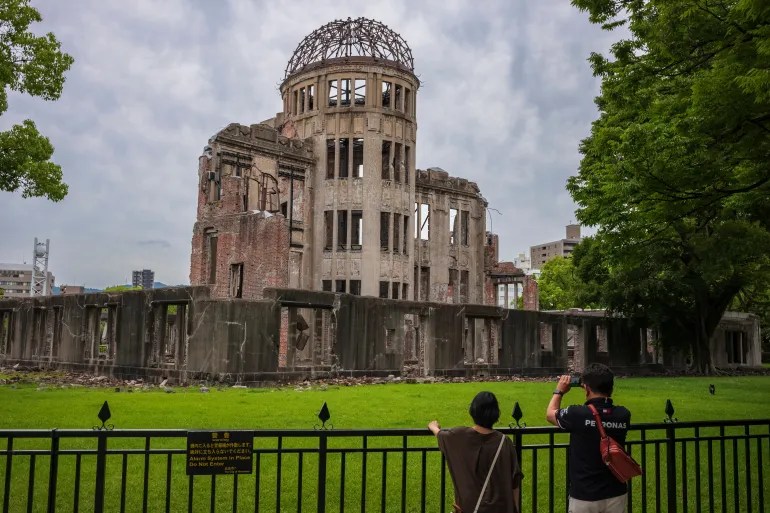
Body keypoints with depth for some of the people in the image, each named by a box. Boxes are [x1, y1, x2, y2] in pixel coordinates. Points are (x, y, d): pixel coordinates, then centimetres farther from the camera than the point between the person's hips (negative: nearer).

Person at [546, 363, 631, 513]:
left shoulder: (578, 414, -19)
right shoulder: (623, 415, -8)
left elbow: (550, 414, 3)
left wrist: (559, 391, 18)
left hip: (584, 496, -3)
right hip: (616, 495, 4)